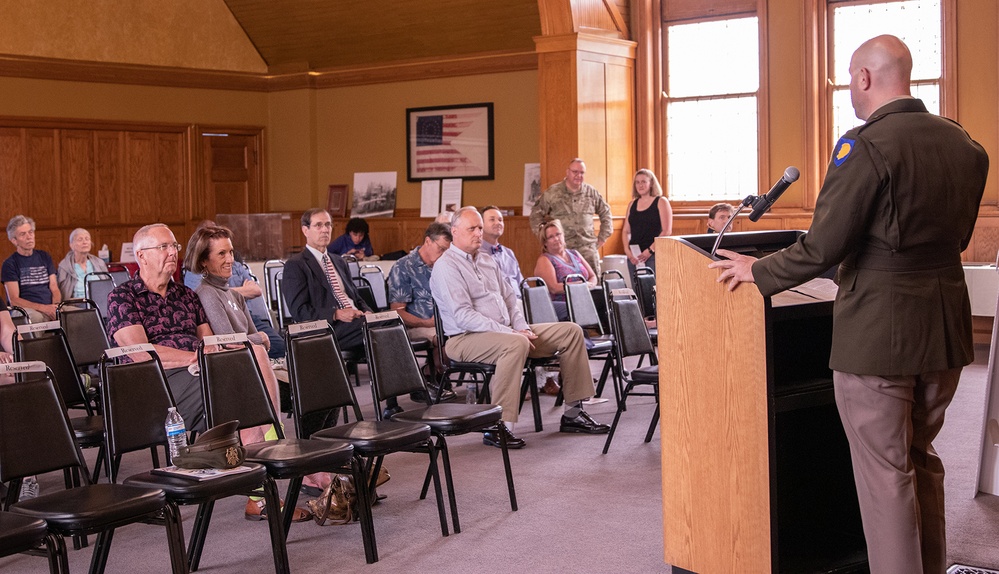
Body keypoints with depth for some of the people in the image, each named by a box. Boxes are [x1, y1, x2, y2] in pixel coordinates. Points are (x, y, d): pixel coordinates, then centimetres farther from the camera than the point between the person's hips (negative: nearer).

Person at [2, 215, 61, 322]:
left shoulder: (45, 257, 21)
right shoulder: (9, 264, 6)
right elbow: (14, 300, -4)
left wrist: (56, 305, -8)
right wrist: (43, 308, -17)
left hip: (49, 308, 5)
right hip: (27, 309, -5)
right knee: (35, 317, -42)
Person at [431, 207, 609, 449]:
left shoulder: (487, 261, 19)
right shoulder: (446, 266, -8)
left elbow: (510, 299, 22)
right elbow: (463, 316, -19)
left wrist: (522, 327, 0)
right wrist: (509, 332, -22)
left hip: (506, 332, 9)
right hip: (466, 339, -9)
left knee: (571, 331, 2)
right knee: (516, 344, -40)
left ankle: (573, 413, 5)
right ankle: (498, 427, -36)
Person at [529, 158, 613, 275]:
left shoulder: (591, 192, 10)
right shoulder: (552, 193, 1)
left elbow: (605, 213, 21)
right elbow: (536, 215, 7)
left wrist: (602, 238, 15)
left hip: (587, 249, 2)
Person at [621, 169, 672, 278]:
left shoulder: (661, 202, 1)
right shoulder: (632, 204, 16)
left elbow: (667, 231, -7)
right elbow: (626, 230, 16)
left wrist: (650, 250, -14)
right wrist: (627, 250, -1)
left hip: (653, 255, -5)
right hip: (634, 256, 5)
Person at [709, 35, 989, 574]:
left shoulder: (865, 146, -18)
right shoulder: (964, 144, 5)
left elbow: (822, 247, -18)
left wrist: (759, 272, -3)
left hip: (879, 329, -8)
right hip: (946, 327, 8)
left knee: (885, 472, 3)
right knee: (922, 458, 22)